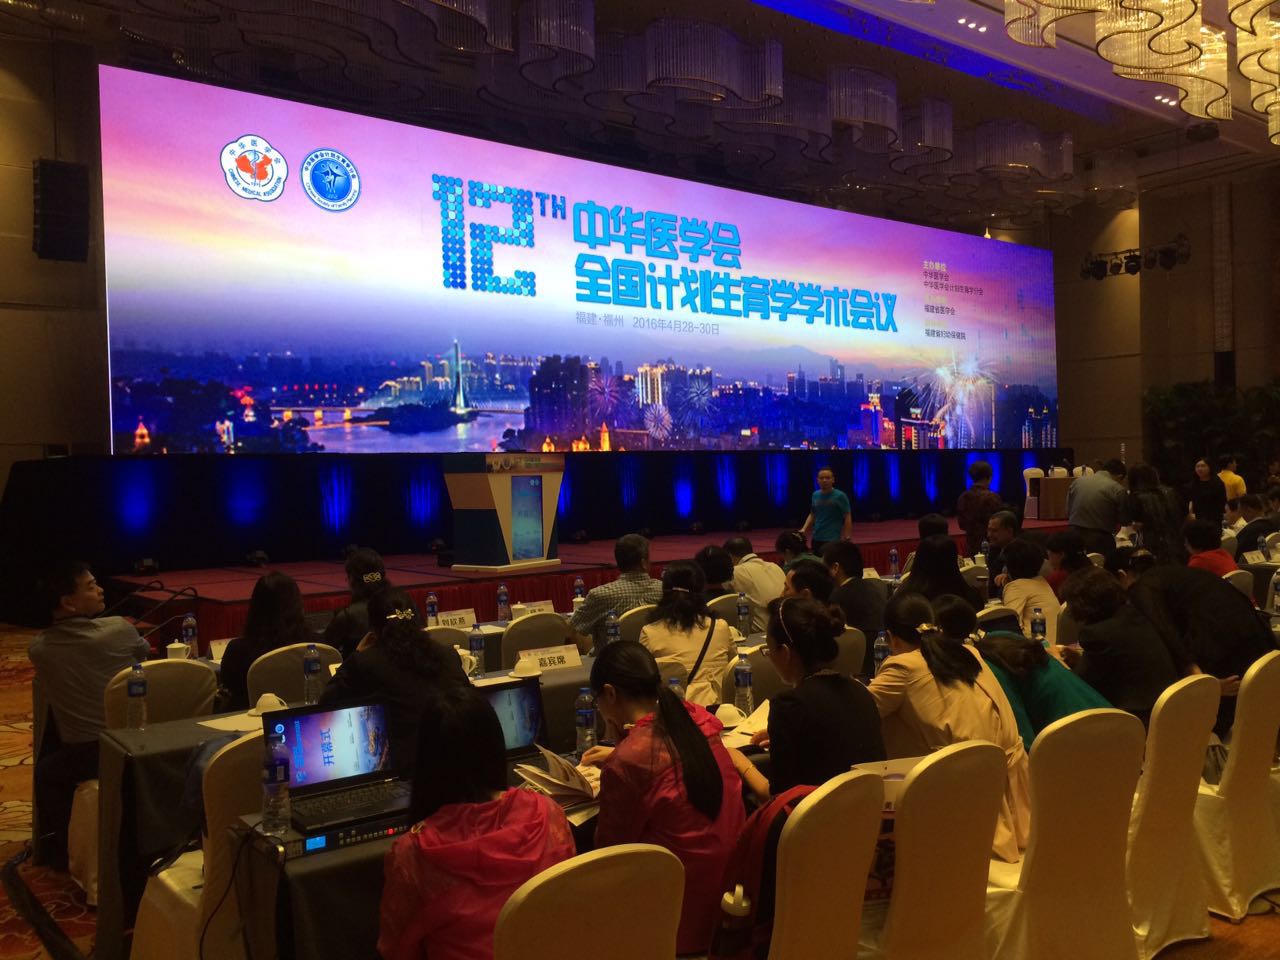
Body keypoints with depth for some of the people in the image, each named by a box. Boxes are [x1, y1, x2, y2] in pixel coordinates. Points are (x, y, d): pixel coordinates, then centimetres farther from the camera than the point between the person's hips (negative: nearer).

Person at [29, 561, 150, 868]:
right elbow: (146, 656, 12)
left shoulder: (38, 647, -9)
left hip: (86, 754, -1)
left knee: (46, 771, 30)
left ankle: (55, 847, 38)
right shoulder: (120, 628, -12)